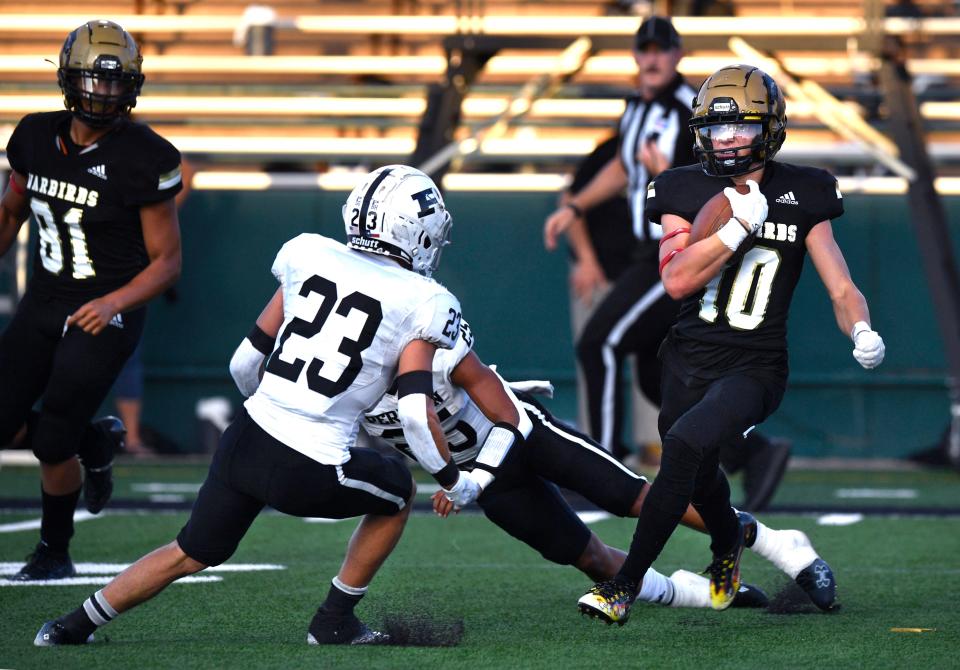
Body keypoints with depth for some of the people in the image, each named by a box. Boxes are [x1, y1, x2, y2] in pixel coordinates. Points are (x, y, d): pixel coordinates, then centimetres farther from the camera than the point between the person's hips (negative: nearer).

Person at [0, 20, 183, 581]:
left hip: (104, 317, -6)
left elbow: (167, 262, -12)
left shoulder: (143, 161, -16)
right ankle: (95, 441, 30)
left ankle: (55, 553, 18)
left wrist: (113, 303, -27)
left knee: (52, 445, -7)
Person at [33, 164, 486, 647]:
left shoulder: (308, 255, 7)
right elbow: (416, 413, -12)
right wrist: (453, 482, 3)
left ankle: (72, 627, 28)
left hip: (246, 441, 4)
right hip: (311, 472, -4)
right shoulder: (422, 304, -6)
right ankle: (334, 623, 26)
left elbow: (243, 362, 12)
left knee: (191, 554, 24)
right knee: (397, 493, 26)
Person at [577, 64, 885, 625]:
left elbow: (842, 289, 0)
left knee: (685, 444, -27)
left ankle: (626, 585, -21)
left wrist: (863, 331, -21)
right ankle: (729, 545, 57)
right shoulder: (685, 191, 0)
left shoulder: (802, 197, -1)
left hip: (755, 369, -3)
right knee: (701, 475, 18)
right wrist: (738, 226, -20)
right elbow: (677, 280, -13)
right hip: (690, 361, 3)